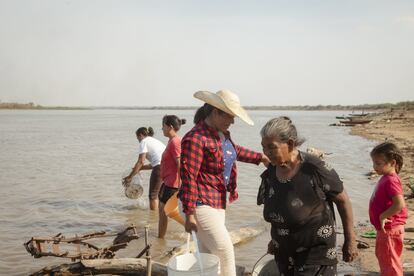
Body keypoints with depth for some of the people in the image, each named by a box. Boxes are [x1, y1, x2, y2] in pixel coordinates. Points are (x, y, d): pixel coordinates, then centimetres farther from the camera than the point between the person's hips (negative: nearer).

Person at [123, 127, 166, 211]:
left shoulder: (144, 142, 4)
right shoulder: (155, 141, 28)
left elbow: (141, 162, -4)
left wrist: (130, 177, 1)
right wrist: (140, 168, 33)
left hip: (160, 167, -8)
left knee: (153, 195, 6)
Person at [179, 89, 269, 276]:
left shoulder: (221, 133, 8)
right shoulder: (196, 139, -21)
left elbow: (235, 151, 29)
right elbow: (188, 178, -22)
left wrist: (260, 158, 27)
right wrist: (189, 214, -21)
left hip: (217, 202, 9)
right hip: (201, 205, -9)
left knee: (209, 254, 14)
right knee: (225, 251, -6)